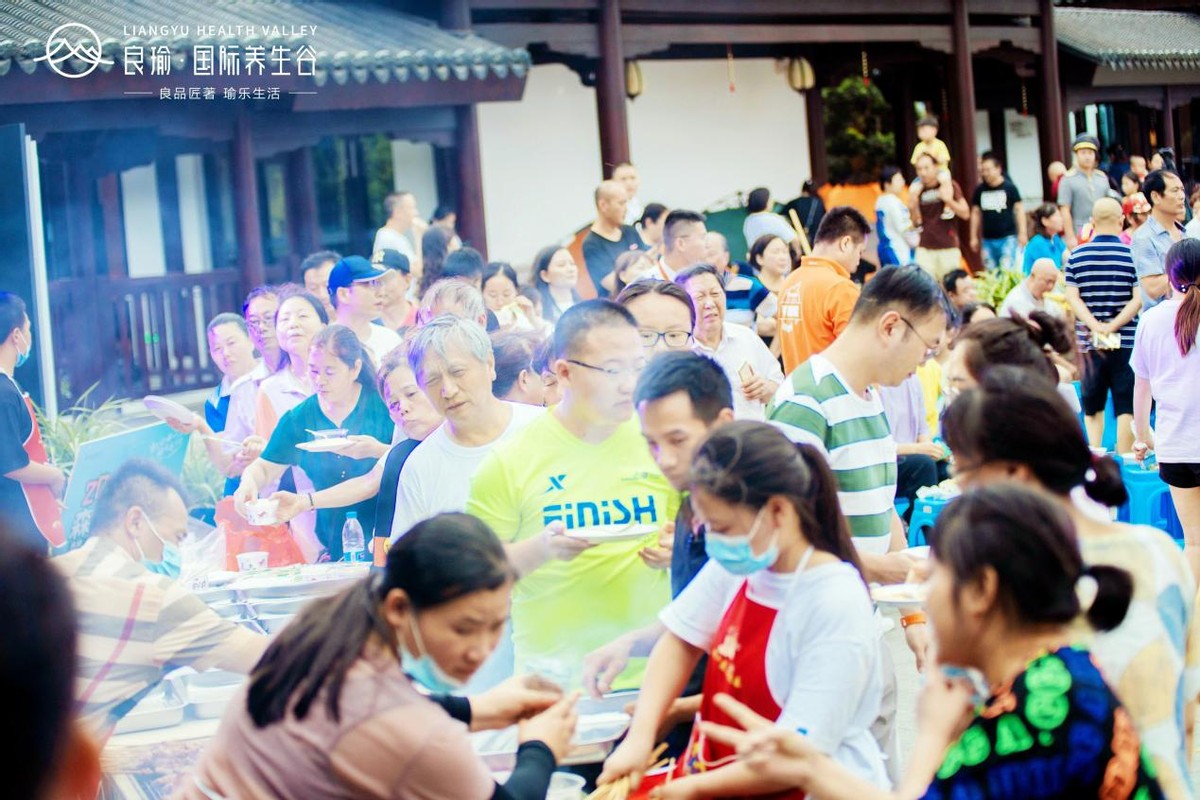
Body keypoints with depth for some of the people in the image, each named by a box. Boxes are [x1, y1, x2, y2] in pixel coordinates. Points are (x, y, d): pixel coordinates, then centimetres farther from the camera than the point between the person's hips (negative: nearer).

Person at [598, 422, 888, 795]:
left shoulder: (836, 606, -22)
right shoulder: (736, 565, -3)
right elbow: (682, 639, 9)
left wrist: (694, 787, -15)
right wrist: (640, 736, -5)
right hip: (720, 773, 7)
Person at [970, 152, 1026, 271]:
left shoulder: (1009, 187, -4)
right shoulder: (980, 190, 5)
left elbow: (1019, 209, -1)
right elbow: (975, 213, 13)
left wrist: (1022, 233, -5)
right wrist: (974, 237, 12)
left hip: (1007, 238, -4)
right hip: (987, 239, 4)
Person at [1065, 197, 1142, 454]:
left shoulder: (1076, 255, 1)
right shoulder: (1132, 255, -7)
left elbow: (1072, 297, -5)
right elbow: (1139, 299, -12)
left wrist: (1095, 326, -12)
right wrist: (1113, 326, -14)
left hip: (1090, 343, 3)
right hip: (1126, 341, -3)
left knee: (1093, 406, 14)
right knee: (1126, 407, 1)